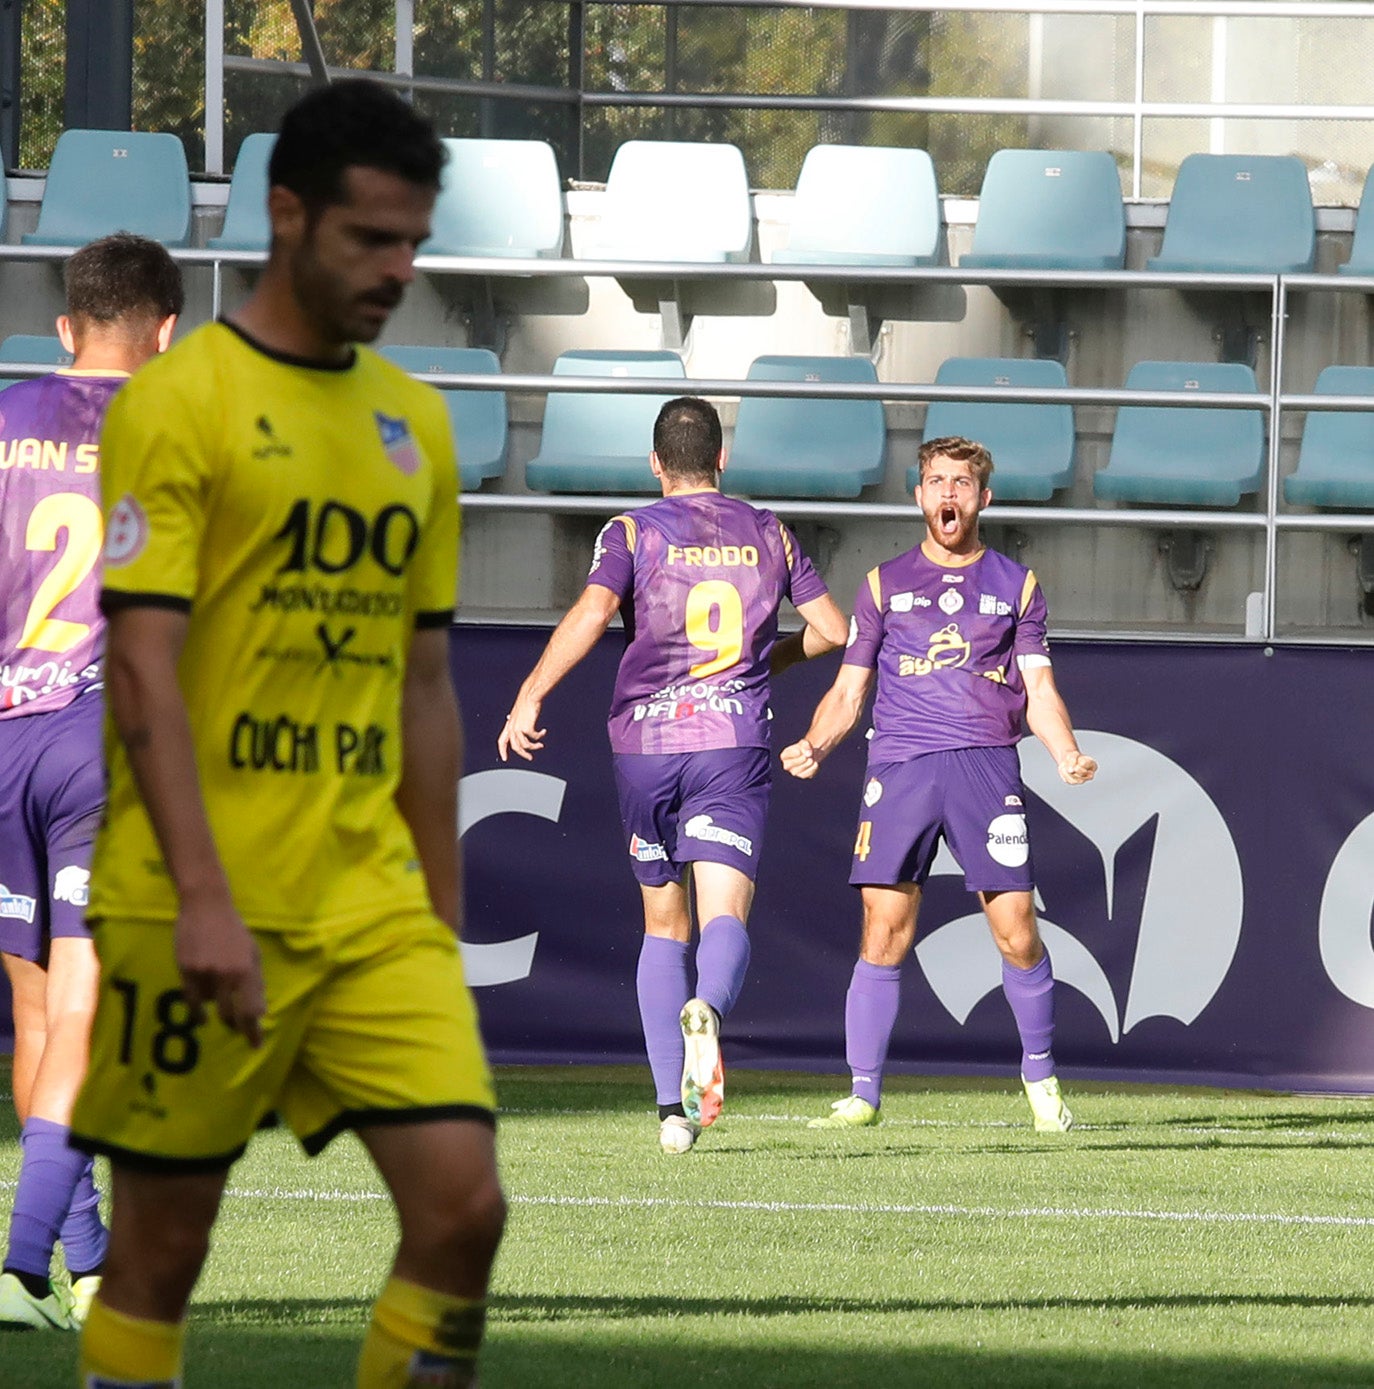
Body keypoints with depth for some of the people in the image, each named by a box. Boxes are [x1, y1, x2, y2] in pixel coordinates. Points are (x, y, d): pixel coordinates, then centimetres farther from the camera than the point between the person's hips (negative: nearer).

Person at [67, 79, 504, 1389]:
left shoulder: (414, 423, 13)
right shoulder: (179, 401, -7)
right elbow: (142, 668, -14)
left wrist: (440, 912, 16)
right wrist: (203, 899, -22)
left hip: (372, 909, 5)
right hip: (201, 912, -5)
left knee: (463, 1204, -8)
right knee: (161, 1251, 1)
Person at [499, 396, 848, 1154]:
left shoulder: (633, 533, 1)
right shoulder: (768, 534, 10)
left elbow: (592, 612, -17)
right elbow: (831, 629, 12)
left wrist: (532, 693, -21)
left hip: (645, 747, 0)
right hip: (734, 743, 0)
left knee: (664, 926, 13)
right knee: (725, 918, -10)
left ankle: (672, 1107, 9)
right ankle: (706, 1011, -46)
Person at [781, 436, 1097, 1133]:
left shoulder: (1015, 584, 15)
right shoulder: (884, 584, 15)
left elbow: (1039, 690, 11)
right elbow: (849, 689, 14)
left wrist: (1067, 754, -7)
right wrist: (813, 746, -5)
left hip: (987, 762, 0)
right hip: (899, 763, 0)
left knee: (1016, 932, -6)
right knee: (883, 937, -7)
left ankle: (1040, 1074, 14)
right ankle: (863, 1094, -1)